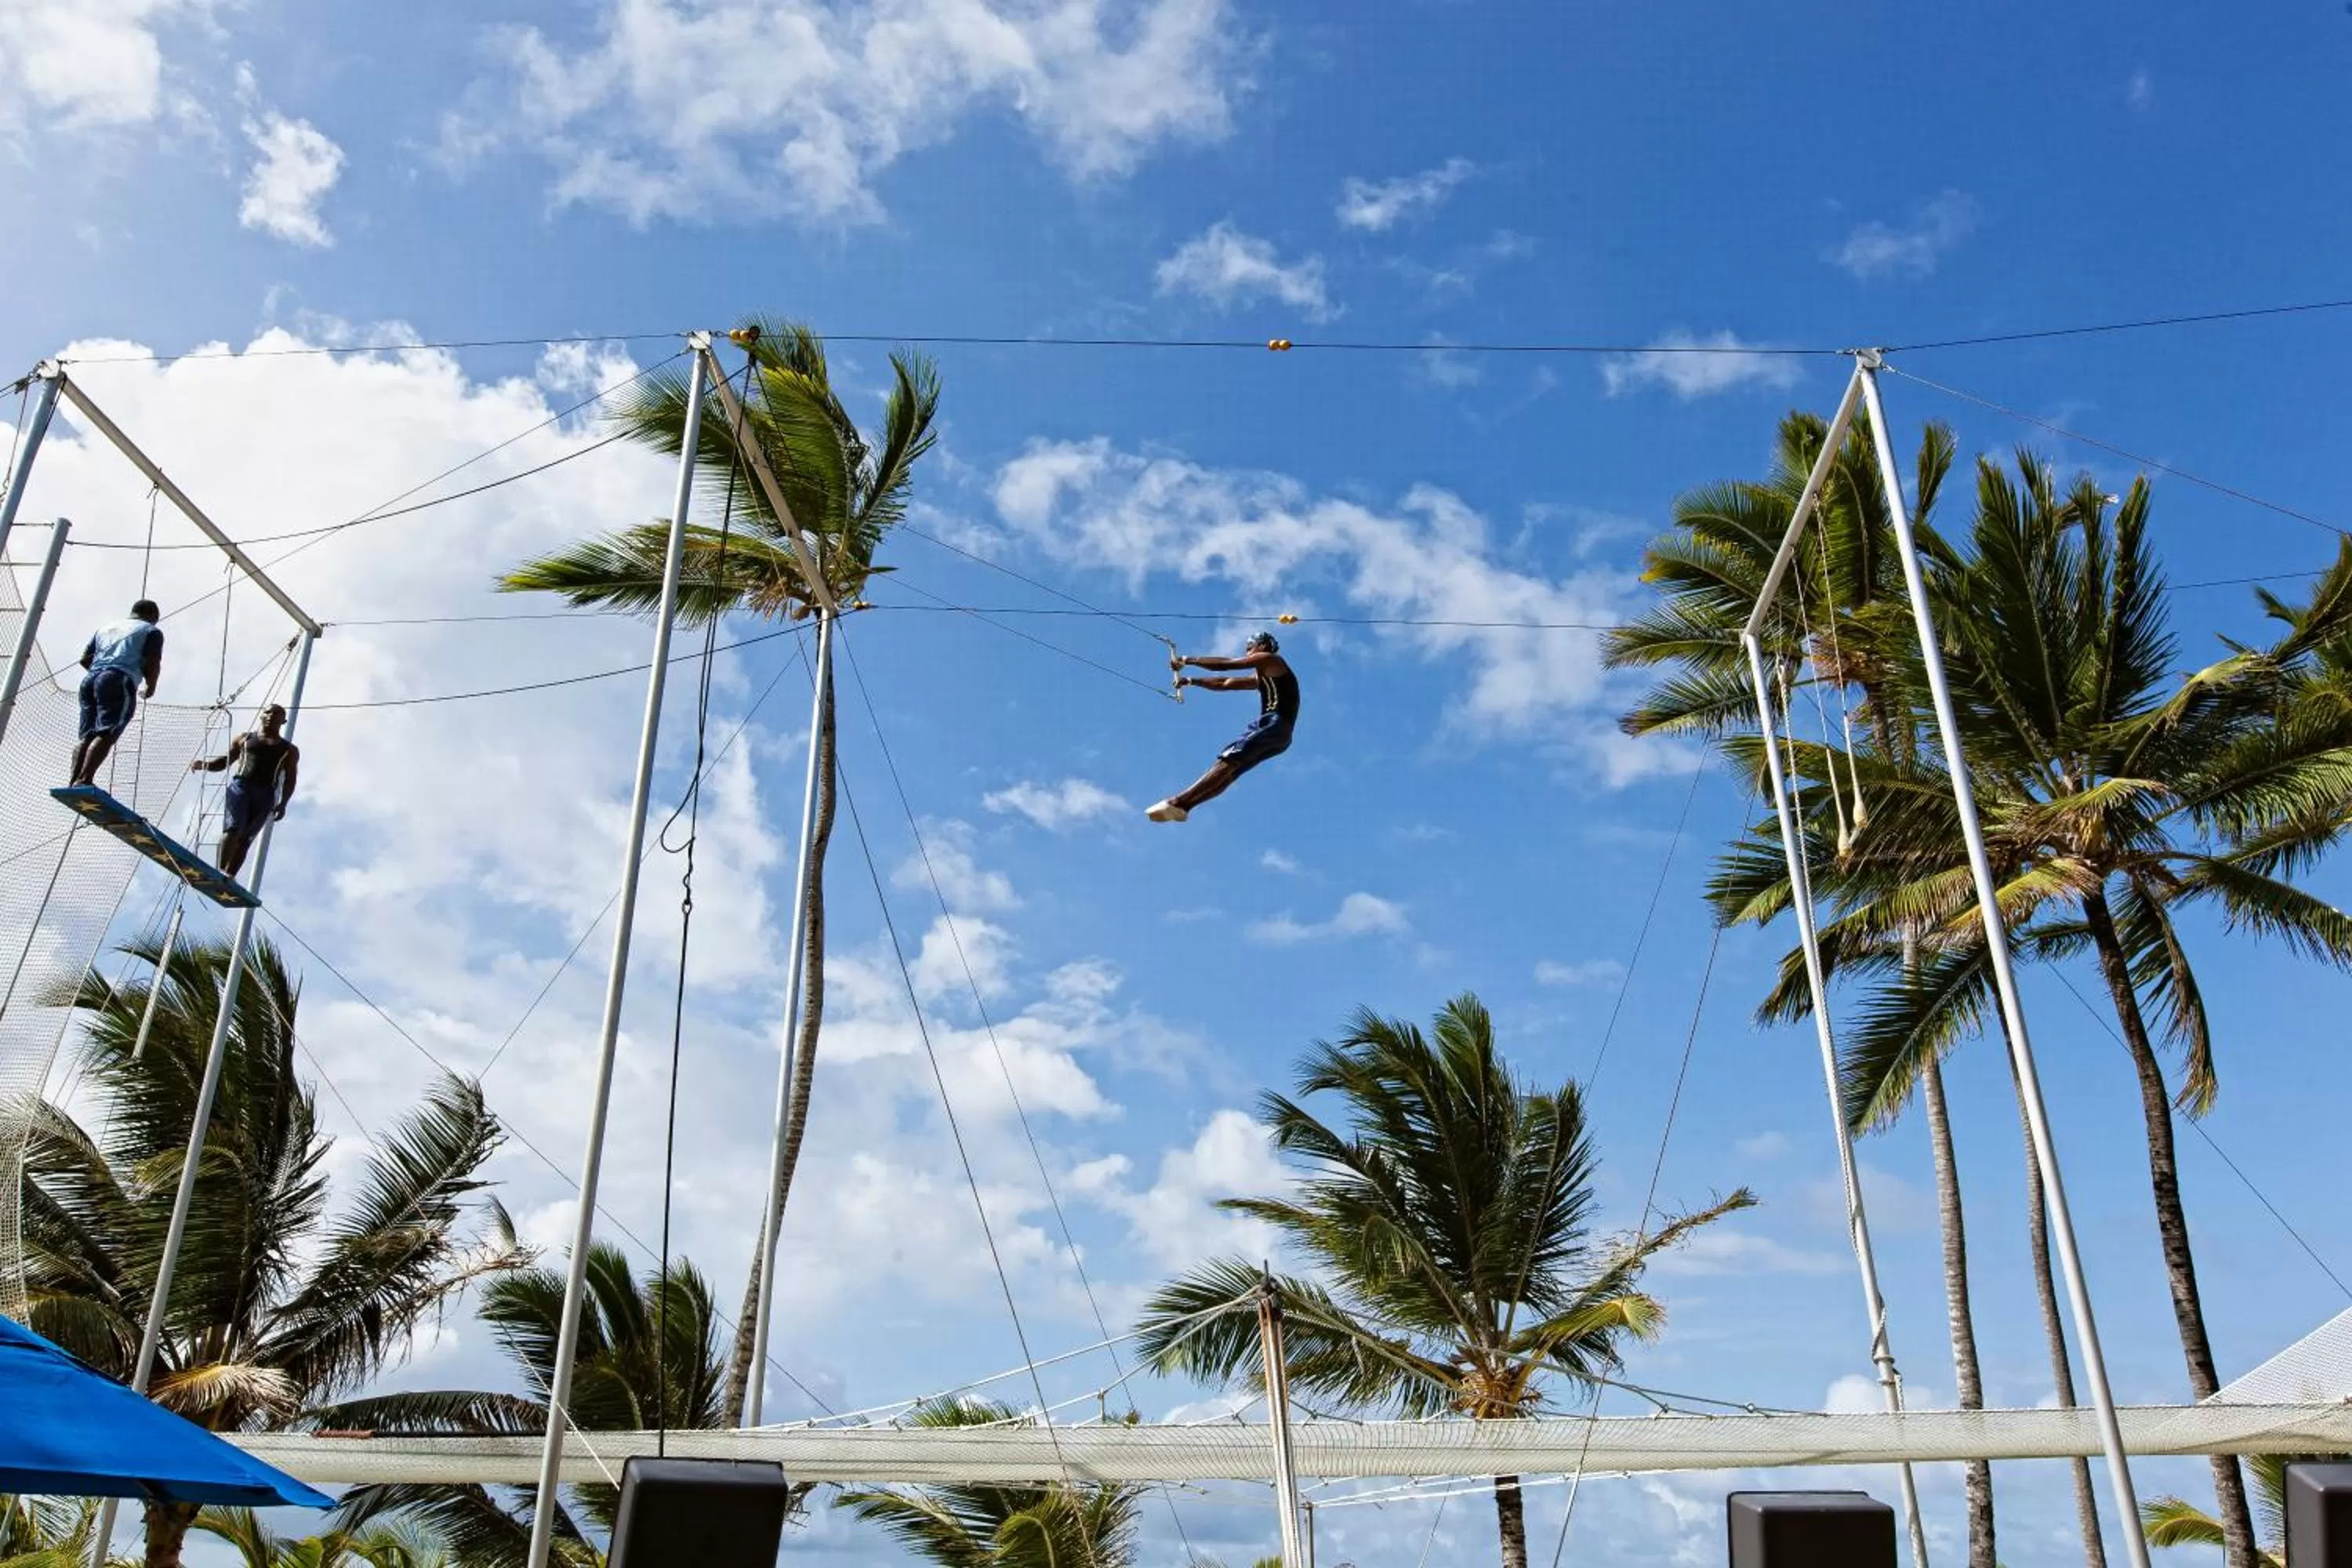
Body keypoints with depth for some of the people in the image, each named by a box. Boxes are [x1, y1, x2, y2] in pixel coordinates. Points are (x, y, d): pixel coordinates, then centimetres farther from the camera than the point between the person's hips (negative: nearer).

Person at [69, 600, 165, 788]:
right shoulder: (151, 631, 12)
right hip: (119, 681, -6)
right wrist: (151, 687, 13)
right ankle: (84, 780, -32)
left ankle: (74, 783, -14)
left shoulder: (105, 628, 30)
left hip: (90, 680, 6)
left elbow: (84, 660, 23)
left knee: (86, 735, 2)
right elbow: (153, 664, -2)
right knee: (106, 734, -17)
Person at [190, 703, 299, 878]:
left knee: (245, 839, -9)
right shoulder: (245, 739, 24)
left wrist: (283, 803, -4)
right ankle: (220, 872, -30)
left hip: (266, 794, 0)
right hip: (241, 785, 0)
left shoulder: (290, 750, 19)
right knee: (232, 829, -21)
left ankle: (228, 877, -17)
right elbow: (224, 761, 22)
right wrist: (204, 764, 1)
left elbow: (290, 779, 10)